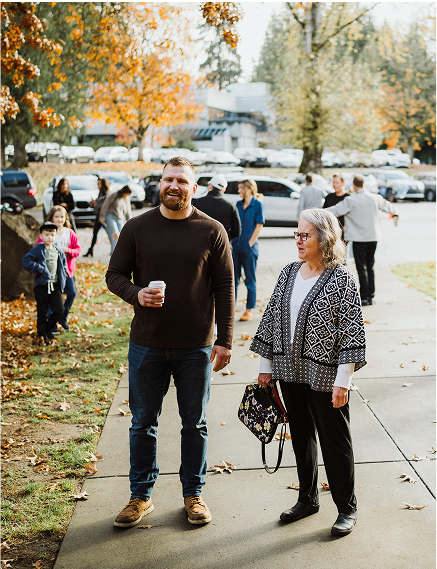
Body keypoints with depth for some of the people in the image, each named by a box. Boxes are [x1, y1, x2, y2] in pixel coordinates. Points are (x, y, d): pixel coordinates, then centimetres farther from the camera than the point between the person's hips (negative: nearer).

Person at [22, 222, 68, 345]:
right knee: (42, 312, 1)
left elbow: (64, 264, 23)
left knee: (58, 309, -3)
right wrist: (39, 269, -17)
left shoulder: (58, 251, 10)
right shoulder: (37, 250, -6)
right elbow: (26, 262, -13)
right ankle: (43, 335, 13)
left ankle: (48, 329, 20)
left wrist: (63, 277, 9)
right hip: (41, 285, -4)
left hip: (56, 285, 4)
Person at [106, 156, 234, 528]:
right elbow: (115, 274, 5)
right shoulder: (137, 228, 1)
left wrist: (225, 340, -4)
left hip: (196, 347, -1)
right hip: (147, 344, 1)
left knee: (195, 423, 11)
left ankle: (194, 494, 28)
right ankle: (141, 495, 26)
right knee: (143, 422, 10)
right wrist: (135, 294, -17)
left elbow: (224, 288, 0)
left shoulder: (212, 231, -2)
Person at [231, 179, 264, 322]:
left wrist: (249, 244, -12)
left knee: (250, 280, 3)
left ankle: (249, 310, 9)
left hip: (249, 247, -6)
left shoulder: (258, 205, -5)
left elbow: (259, 226, -8)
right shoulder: (238, 204, 12)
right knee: (233, 278, 9)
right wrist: (232, 243, 6)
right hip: (235, 246, 6)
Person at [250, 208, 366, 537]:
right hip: (290, 371, 6)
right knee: (301, 436, 17)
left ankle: (347, 509, 21)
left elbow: (352, 331, -13)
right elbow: (272, 319, 12)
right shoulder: (289, 273, 6)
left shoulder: (341, 279, -11)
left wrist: (343, 380, -16)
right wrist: (266, 365, 11)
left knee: (335, 441, 5)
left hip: (324, 374, -6)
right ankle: (308, 499, 34)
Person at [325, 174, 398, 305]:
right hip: (373, 237, 5)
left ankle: (364, 298, 1)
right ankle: (371, 296, 16)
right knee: (370, 266, 14)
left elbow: (335, 210, -13)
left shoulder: (351, 201, -13)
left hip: (359, 238, -5)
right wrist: (395, 212, 42)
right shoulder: (375, 198, 3)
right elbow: (387, 206, 20)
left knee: (362, 267, 0)